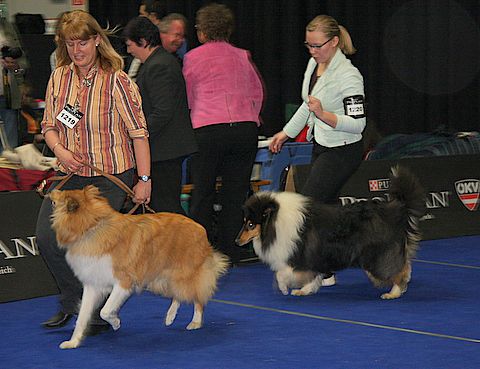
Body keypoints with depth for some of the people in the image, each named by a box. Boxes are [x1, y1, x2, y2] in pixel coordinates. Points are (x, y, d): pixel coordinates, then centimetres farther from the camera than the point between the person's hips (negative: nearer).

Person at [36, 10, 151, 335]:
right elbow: (49, 125, 13)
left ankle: (101, 315, 16)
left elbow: (138, 132, -10)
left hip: (111, 177, -5)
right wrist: (60, 150, -8)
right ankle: (74, 301, 15)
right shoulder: (59, 77, 4)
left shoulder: (116, 81, -12)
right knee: (47, 237, -6)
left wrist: (144, 179, -11)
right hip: (71, 175, 5)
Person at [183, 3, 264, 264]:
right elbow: (258, 93, 18)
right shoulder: (242, 57, 11)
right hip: (246, 129, 3)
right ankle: (230, 251, 8)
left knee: (202, 192, 6)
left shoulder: (193, 58, 3)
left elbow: (188, 98, 13)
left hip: (208, 131, -3)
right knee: (236, 192, 7)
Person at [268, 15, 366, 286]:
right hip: (321, 146, 9)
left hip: (343, 153, -9)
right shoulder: (314, 63, 6)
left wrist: (324, 115, -35)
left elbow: (357, 123, -23)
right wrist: (287, 132, 25)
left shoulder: (348, 76, -21)